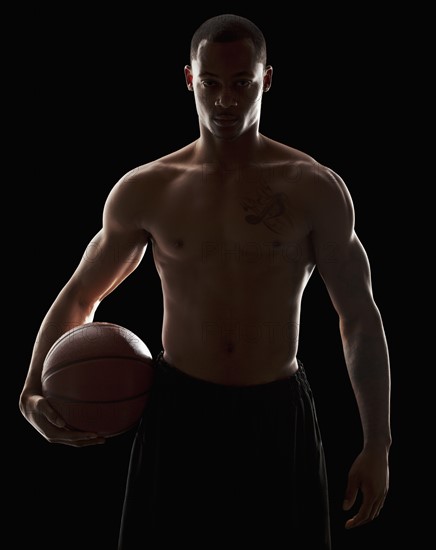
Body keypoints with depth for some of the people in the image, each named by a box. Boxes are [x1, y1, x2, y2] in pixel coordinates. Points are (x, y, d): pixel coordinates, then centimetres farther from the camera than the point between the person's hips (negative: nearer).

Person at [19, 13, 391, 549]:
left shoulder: (315, 189, -3)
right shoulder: (144, 190, 1)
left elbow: (360, 318, 1)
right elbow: (79, 297, 11)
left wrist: (377, 447, -2)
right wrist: (34, 394, -5)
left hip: (278, 418, 0)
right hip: (178, 413, 1)